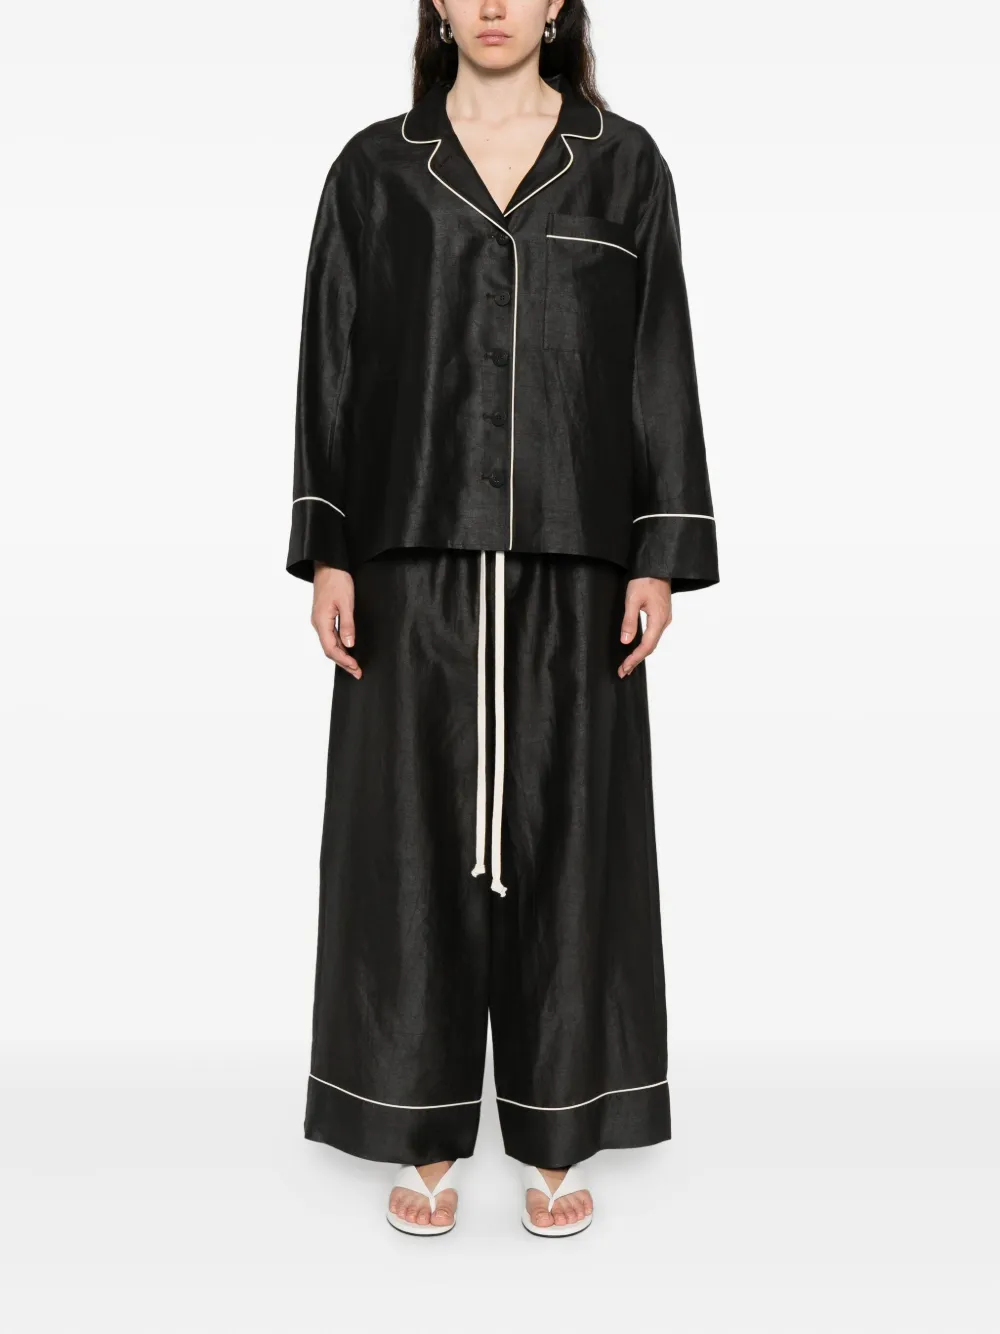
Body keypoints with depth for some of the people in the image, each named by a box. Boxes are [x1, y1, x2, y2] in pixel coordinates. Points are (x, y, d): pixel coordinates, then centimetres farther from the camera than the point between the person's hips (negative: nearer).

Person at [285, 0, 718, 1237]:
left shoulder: (624, 163, 9)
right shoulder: (373, 168, 10)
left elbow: (661, 363, 4)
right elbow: (333, 366, 6)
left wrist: (661, 553, -4)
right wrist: (325, 552, -2)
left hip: (569, 556, 0)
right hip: (414, 552, 1)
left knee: (562, 831, 4)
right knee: (414, 833, 3)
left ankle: (556, 1142, 20)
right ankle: (426, 1138, 19)